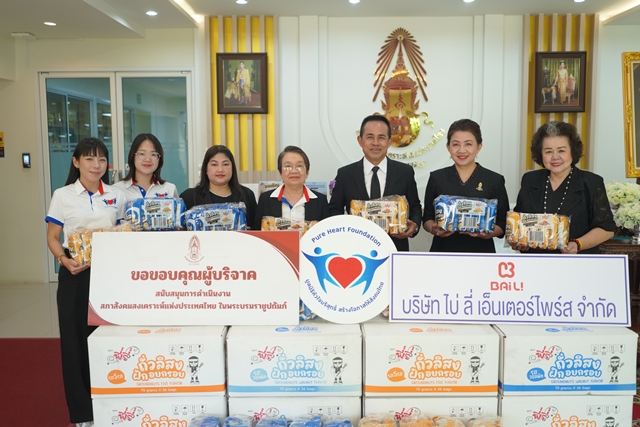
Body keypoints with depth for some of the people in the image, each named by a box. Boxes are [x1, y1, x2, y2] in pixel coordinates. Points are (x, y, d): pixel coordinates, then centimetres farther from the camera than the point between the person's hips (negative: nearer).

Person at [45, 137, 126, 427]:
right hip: (75, 275, -1)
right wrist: (64, 260, -16)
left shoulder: (116, 196, 6)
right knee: (76, 338, 3)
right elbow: (52, 238, 2)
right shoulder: (62, 195, 1)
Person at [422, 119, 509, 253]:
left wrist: (488, 233, -16)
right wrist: (434, 229, -13)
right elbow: (427, 218, 6)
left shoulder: (495, 180, 0)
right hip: (443, 251, 1)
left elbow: (503, 223, 2)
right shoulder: (437, 178, 2)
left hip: (480, 252, -1)